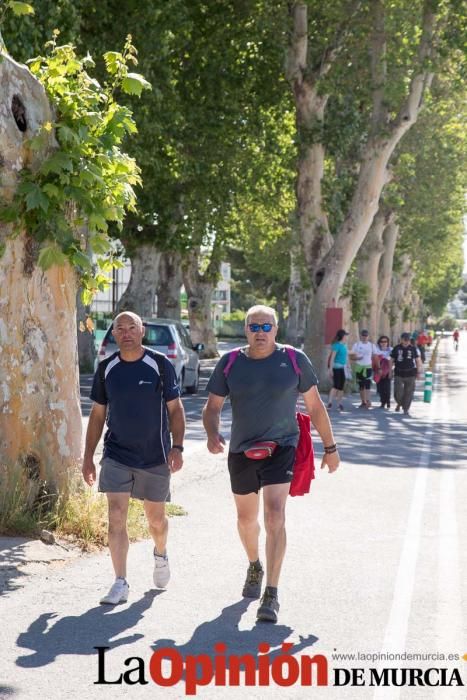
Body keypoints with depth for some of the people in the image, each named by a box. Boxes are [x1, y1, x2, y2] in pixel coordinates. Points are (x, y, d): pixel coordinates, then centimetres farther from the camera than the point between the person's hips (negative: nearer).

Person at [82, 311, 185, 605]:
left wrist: (177, 446, -12)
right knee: (116, 517, -9)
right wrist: (88, 457, 7)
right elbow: (98, 414, 9)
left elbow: (175, 408, -1)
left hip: (155, 457, -1)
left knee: (156, 518, 13)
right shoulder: (107, 368, 2)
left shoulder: (160, 364, -5)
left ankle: (161, 556, 44)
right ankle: (121, 583, -4)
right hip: (116, 456, 1)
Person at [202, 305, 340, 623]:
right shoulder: (230, 363, 0)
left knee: (275, 516, -19)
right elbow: (213, 407, 3)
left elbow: (315, 406, 4)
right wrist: (212, 435, -17)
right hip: (241, 451, 3)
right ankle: (255, 566, 49)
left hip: (281, 448, -3)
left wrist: (330, 447, 8)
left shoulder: (294, 360, -4)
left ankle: (271, 594, -18)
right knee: (246, 518, 18)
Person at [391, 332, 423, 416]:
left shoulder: (414, 348, 2)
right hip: (399, 374, 0)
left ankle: (406, 409, 14)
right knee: (398, 393, -5)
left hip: (410, 374, 0)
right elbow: (392, 361, 9)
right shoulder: (396, 348, 3)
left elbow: (418, 360, 6)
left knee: (409, 393, 2)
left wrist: (418, 371, 0)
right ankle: (399, 403, 25)